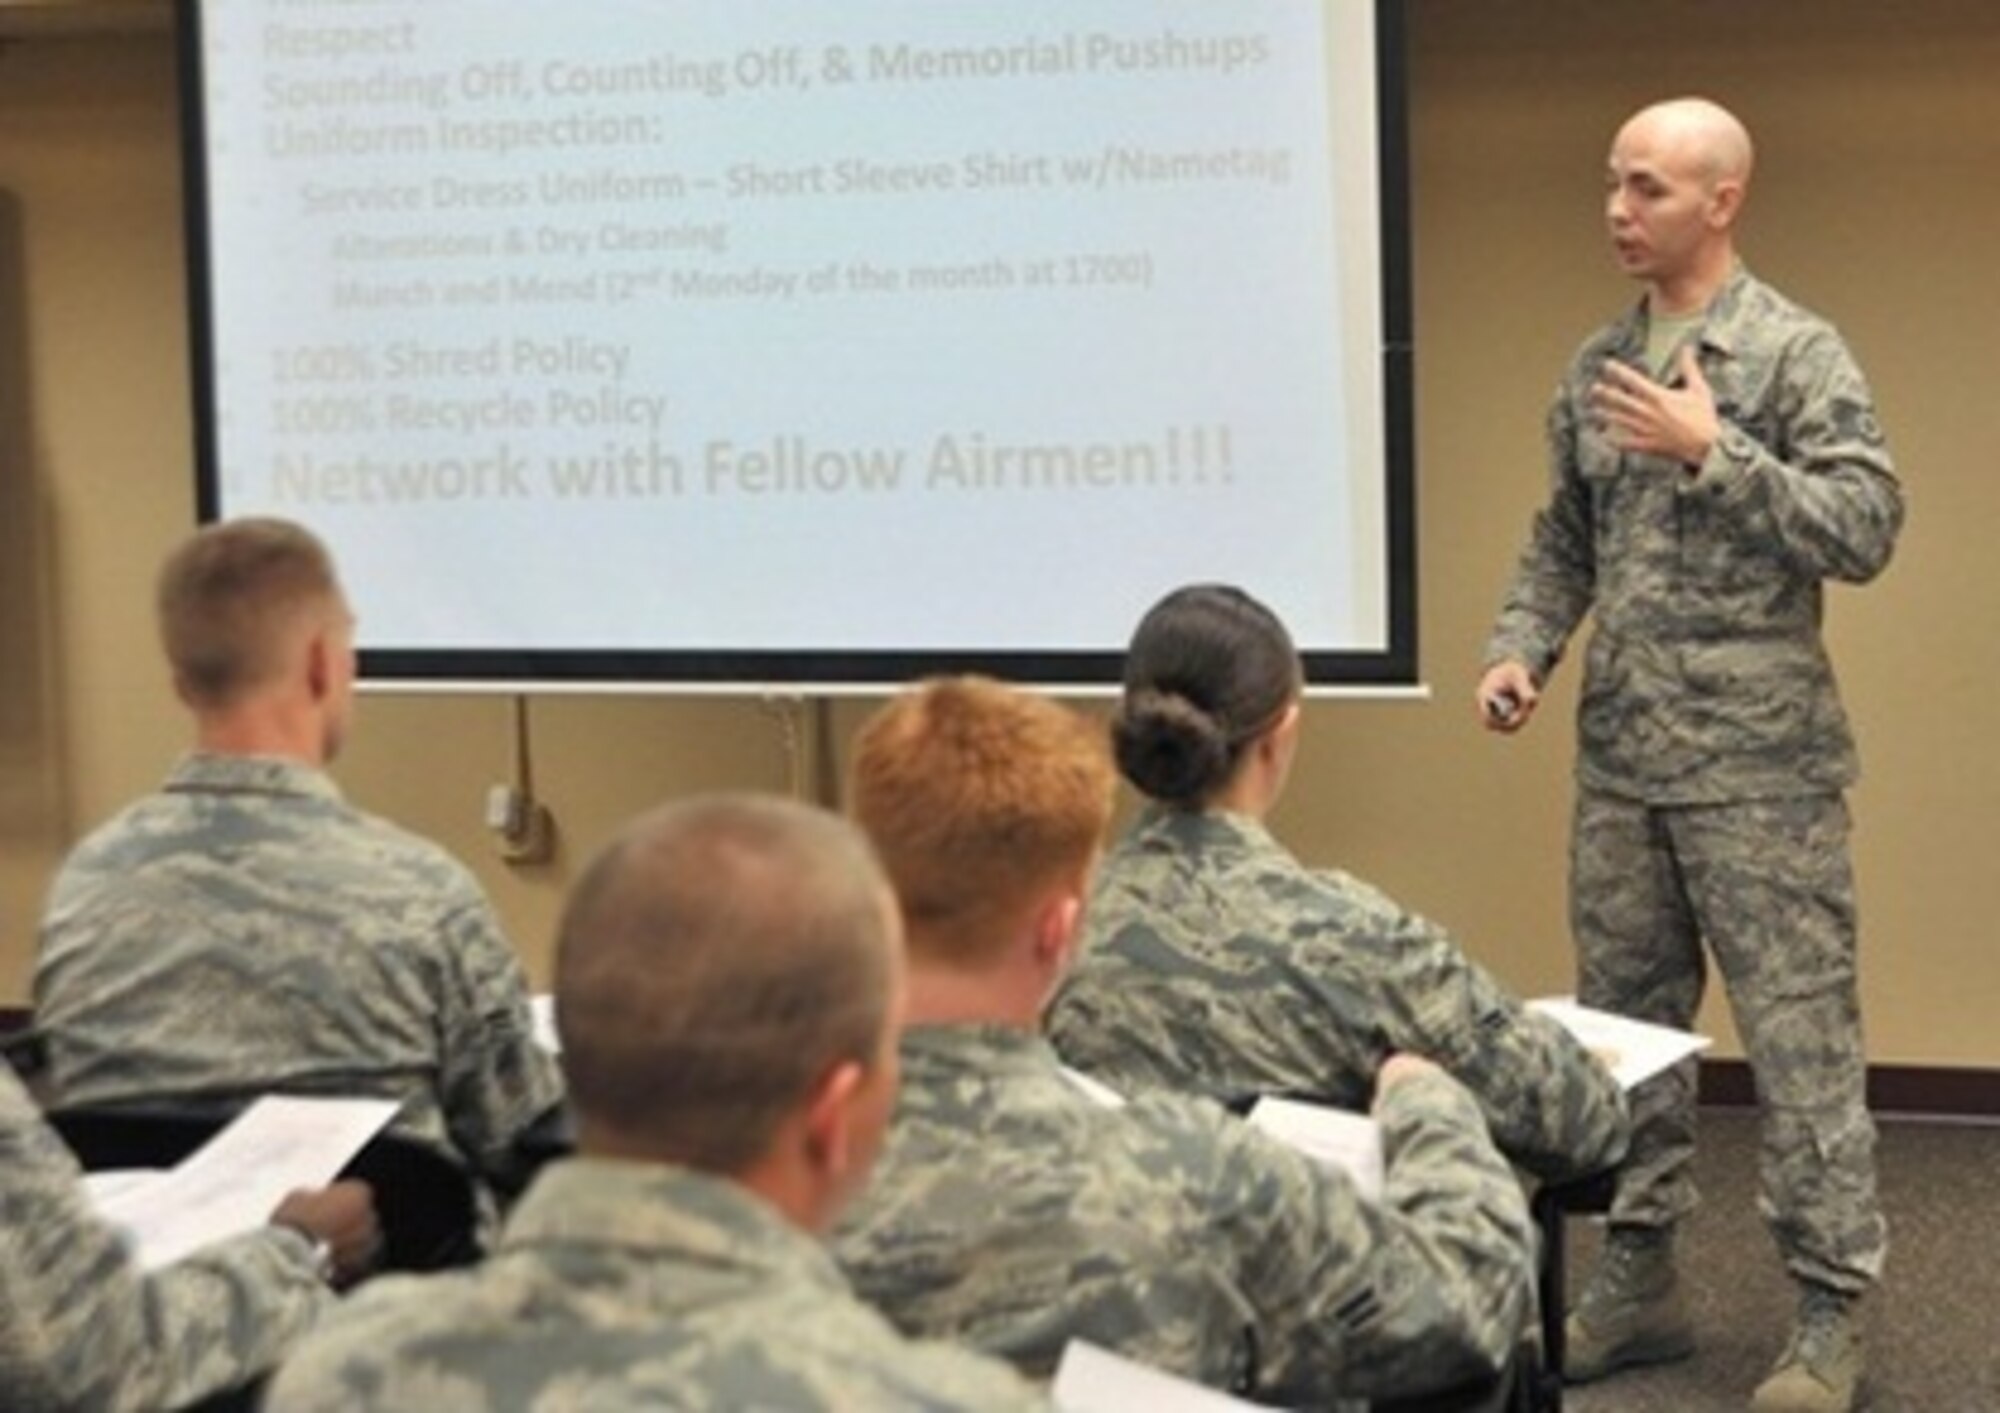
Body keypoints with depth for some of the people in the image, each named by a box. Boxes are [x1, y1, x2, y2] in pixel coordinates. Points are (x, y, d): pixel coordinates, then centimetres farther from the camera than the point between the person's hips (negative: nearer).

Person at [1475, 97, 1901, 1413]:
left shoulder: (1797, 351, -8)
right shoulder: (1597, 365, 11)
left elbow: (1866, 530, -15)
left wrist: (1715, 451, -21)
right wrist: (1522, 649, 0)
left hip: (1758, 761, -6)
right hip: (1621, 757, 7)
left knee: (1798, 1031, -3)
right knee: (1625, 1019, 12)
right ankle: (1641, 1274, 24)